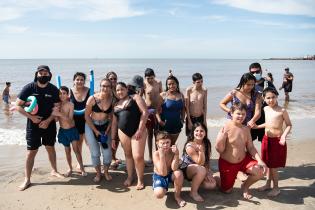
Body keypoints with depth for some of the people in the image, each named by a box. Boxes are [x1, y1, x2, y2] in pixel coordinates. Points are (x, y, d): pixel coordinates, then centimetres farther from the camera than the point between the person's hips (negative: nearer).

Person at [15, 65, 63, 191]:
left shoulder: (54, 90, -5)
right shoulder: (29, 88, -9)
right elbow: (18, 105, -7)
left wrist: (48, 121, -15)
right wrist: (31, 117, -16)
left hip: (49, 124, 2)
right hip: (33, 124, -2)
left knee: (50, 148, 15)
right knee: (31, 152, 1)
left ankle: (54, 170, 33)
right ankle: (27, 179, 12)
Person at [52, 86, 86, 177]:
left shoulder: (70, 104, -16)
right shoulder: (57, 104, -6)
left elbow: (70, 120, -21)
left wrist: (60, 114, -33)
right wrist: (55, 113, -27)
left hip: (72, 130, -3)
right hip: (62, 130, 3)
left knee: (76, 149, -4)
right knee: (67, 150, 14)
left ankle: (82, 168, 9)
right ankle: (70, 168, 28)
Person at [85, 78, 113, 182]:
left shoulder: (112, 99, -11)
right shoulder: (92, 98, -17)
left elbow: (112, 116, -2)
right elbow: (86, 116, -10)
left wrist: (107, 130, -9)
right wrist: (95, 131, -11)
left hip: (105, 126, 2)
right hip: (91, 126, -1)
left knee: (107, 152, 2)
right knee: (95, 152, 4)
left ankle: (106, 171, 28)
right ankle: (98, 173, 27)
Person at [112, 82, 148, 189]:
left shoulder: (135, 97, 2)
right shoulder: (116, 105, 17)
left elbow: (145, 112, -8)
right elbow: (114, 123, 19)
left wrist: (140, 129, -14)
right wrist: (113, 138, 15)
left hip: (137, 131, -5)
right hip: (123, 132, 5)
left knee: (138, 156, -9)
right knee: (128, 155, 13)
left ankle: (140, 180, 10)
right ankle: (130, 177, 29)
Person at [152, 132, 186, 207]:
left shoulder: (173, 151, -19)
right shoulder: (156, 154, -24)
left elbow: (174, 169, -30)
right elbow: (163, 173, -33)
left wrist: (177, 154, -42)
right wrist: (162, 156, -42)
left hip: (171, 174, 2)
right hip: (159, 176, -1)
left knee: (179, 173, -34)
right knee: (159, 194, -29)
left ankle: (177, 196, -6)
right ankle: (164, 189, 12)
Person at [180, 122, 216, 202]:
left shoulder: (207, 143, -7)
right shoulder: (189, 146, -26)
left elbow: (207, 161, 1)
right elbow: (200, 163, -25)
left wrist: (207, 172, -14)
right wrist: (201, 151, -41)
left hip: (199, 171, 6)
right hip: (186, 169, -6)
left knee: (212, 185, -11)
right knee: (201, 170, -35)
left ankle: (196, 181, 19)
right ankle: (193, 192, -14)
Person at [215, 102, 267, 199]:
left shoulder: (246, 129, -1)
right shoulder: (226, 128, -20)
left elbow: (250, 147, 3)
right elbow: (220, 150, -19)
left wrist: (260, 160, -10)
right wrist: (221, 138, -39)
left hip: (244, 160, 5)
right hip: (227, 163, -4)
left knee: (261, 171, -17)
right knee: (227, 190, 5)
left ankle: (245, 186, 13)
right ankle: (219, 180, 42)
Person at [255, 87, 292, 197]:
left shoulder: (282, 110, -14)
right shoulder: (266, 109, 4)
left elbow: (289, 125, -11)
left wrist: (284, 136, -24)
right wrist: (257, 126, 14)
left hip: (277, 141, -6)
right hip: (266, 139, 6)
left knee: (274, 167, 1)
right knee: (268, 164, 17)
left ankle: (276, 188, 19)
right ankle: (268, 184, 32)